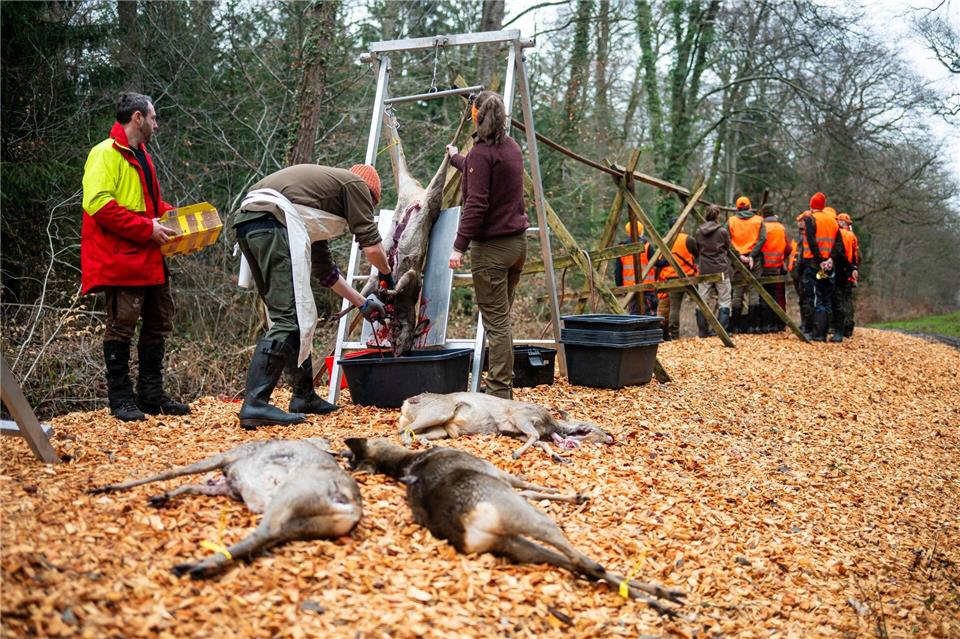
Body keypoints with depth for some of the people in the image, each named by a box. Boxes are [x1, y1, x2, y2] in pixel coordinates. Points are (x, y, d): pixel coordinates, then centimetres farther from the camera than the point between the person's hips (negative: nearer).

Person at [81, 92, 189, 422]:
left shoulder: (140, 155, 21)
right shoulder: (105, 154, -9)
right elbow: (98, 204, -20)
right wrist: (147, 228, -21)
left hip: (149, 258, 10)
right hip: (120, 259, -10)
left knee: (159, 324, 12)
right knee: (121, 326, -4)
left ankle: (151, 395, 20)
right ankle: (121, 400, 5)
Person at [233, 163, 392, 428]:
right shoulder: (356, 183, 14)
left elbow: (324, 269, 39)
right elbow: (372, 247, 7)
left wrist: (362, 302, 42)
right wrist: (387, 273, 29)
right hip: (272, 221, -10)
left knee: (298, 316, 17)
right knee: (289, 318, -11)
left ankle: (304, 396, 23)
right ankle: (255, 404, -16)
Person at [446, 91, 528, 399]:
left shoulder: (481, 153, -13)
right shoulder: (512, 146, 12)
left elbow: (476, 204, -20)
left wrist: (459, 246, -19)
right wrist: (456, 159, 47)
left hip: (491, 246, -8)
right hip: (517, 242, 8)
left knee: (497, 322, -6)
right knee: (502, 319, 14)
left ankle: (499, 393, -2)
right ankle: (503, 387, 19)